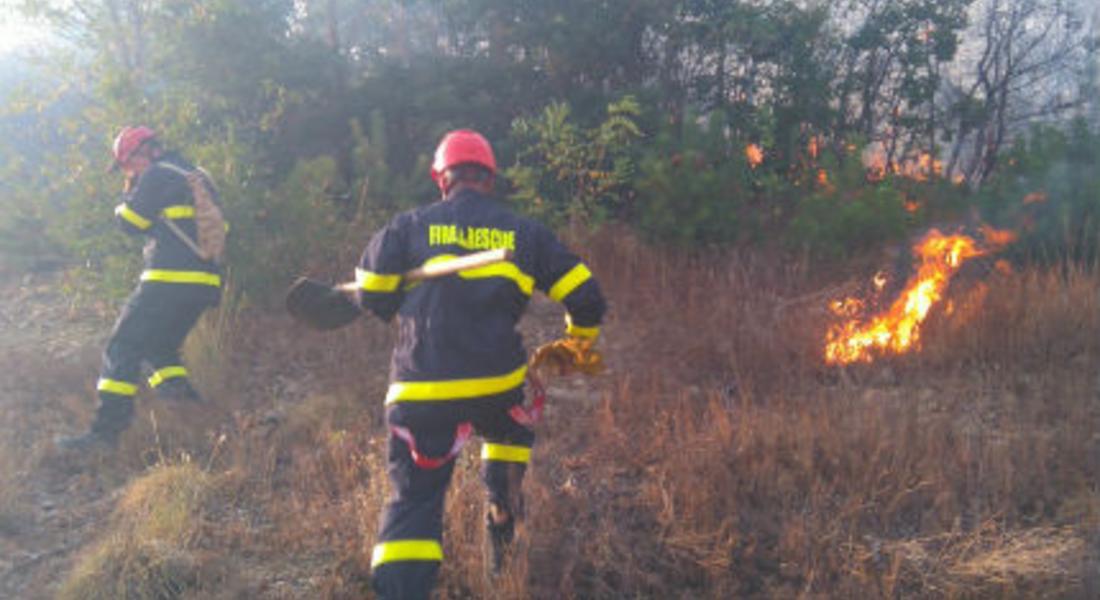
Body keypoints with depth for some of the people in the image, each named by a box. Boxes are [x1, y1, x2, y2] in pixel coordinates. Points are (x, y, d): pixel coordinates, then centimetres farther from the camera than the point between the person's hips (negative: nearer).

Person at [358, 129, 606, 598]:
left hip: (421, 392, -1)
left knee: (413, 499, 6)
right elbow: (586, 297, 9)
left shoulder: (409, 226, 7)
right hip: (498, 384, 1)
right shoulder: (524, 233, 10)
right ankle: (502, 512, 29)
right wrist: (580, 343, 30)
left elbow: (370, 293, 6)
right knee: (511, 430, 36)